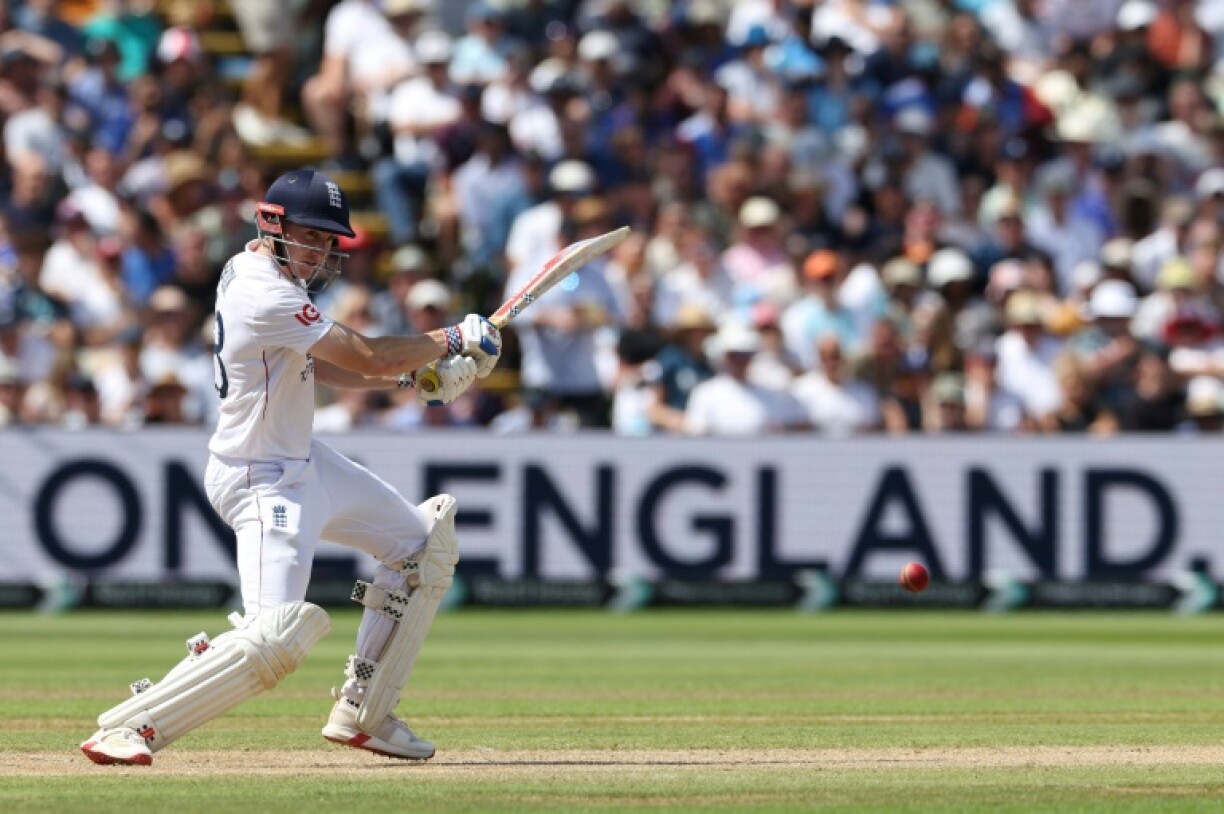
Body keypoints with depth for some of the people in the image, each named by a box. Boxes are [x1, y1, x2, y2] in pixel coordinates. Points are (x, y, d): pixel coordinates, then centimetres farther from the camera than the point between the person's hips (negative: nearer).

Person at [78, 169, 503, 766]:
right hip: (262, 481, -11)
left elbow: (321, 367, 17)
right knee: (276, 637, -23)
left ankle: (361, 715, 21)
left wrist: (411, 374, 5)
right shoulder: (265, 296, -25)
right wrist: (452, 340, -5)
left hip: (304, 463, 11)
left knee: (423, 543, 18)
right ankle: (127, 727, -15)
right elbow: (368, 357, -21)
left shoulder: (247, 269, 7)